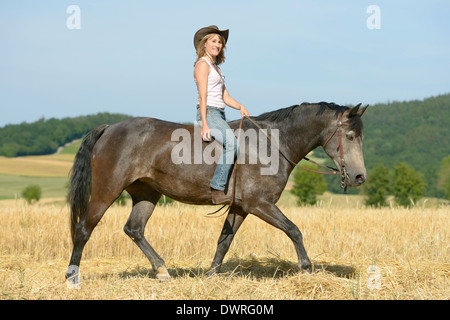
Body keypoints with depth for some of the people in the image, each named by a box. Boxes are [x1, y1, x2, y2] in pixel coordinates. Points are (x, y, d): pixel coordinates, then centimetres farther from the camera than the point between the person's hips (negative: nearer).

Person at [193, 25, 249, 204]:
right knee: (231, 144, -29)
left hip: (219, 115, 10)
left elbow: (225, 97, 20)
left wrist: (240, 107, 1)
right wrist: (204, 125, -20)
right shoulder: (203, 64, -4)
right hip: (208, 113, -10)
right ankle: (217, 191, -33)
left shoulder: (215, 67, 24)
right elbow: (202, 97, -13)